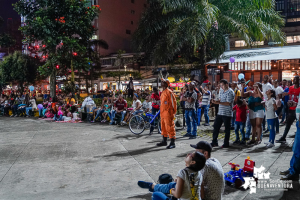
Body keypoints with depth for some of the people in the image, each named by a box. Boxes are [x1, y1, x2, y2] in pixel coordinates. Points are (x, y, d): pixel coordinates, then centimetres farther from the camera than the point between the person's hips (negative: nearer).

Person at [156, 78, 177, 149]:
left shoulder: (169, 92, -11)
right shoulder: (163, 92, 16)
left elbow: (173, 102, -11)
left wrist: (173, 112, -11)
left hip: (168, 113, -9)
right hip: (162, 113, 9)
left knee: (169, 127, -7)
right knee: (163, 127, 15)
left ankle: (172, 143, -2)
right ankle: (164, 141, 26)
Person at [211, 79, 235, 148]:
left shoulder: (230, 92, -13)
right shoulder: (221, 90, 14)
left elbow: (228, 103, -20)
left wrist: (218, 102, -24)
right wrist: (216, 101, 0)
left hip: (227, 114, -8)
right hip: (220, 112, 8)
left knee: (227, 129, 3)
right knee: (216, 126, 9)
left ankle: (226, 143, 13)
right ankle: (214, 142, 18)